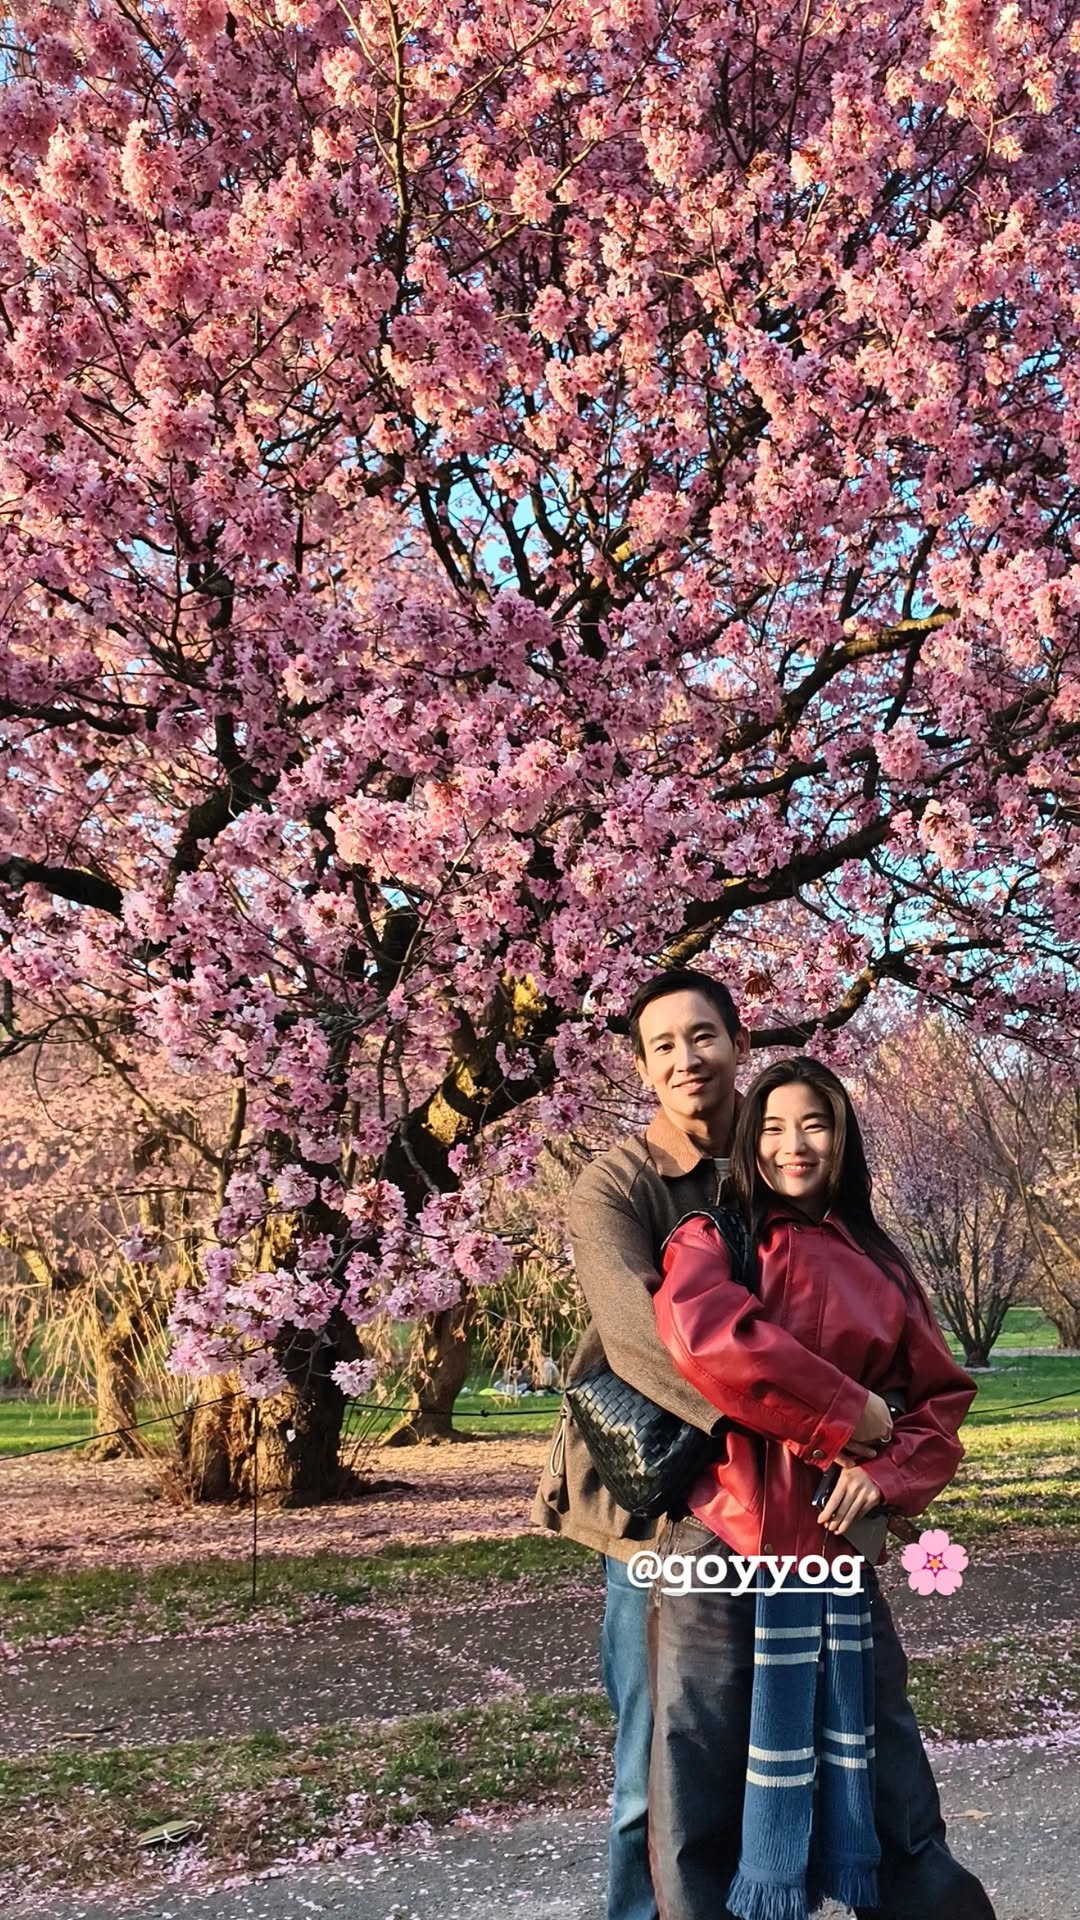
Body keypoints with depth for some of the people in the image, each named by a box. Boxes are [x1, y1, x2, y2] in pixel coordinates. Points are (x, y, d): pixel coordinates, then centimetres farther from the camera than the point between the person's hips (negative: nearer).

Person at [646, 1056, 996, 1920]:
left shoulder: (881, 1264, 12)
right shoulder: (715, 1237, 0)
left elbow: (942, 1397, 12)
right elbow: (705, 1335, -21)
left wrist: (885, 1470, -8)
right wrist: (847, 1414, -15)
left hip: (838, 1543, 4)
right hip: (724, 1536, -3)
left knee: (883, 1772, 14)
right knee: (708, 1774, 6)